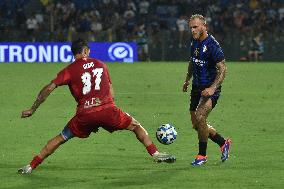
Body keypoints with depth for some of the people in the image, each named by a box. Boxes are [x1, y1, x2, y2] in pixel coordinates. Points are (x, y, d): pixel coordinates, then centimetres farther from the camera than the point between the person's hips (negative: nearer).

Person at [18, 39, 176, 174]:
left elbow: (48, 89, 1)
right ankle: (156, 154, 8)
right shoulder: (101, 64, 17)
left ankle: (31, 167, 11)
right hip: (107, 109, 0)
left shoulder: (69, 70, 8)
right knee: (136, 126, 20)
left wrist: (32, 109, 7)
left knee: (60, 138, 15)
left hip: (84, 113, 0)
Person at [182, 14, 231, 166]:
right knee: (196, 125, 9)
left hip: (210, 89, -8)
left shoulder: (212, 45, -18)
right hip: (196, 88, 8)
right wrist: (187, 80, 24)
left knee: (200, 117, -24)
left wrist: (213, 88, -27)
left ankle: (202, 155, -10)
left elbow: (222, 69, -19)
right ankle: (223, 143, 29)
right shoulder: (194, 42, 6)